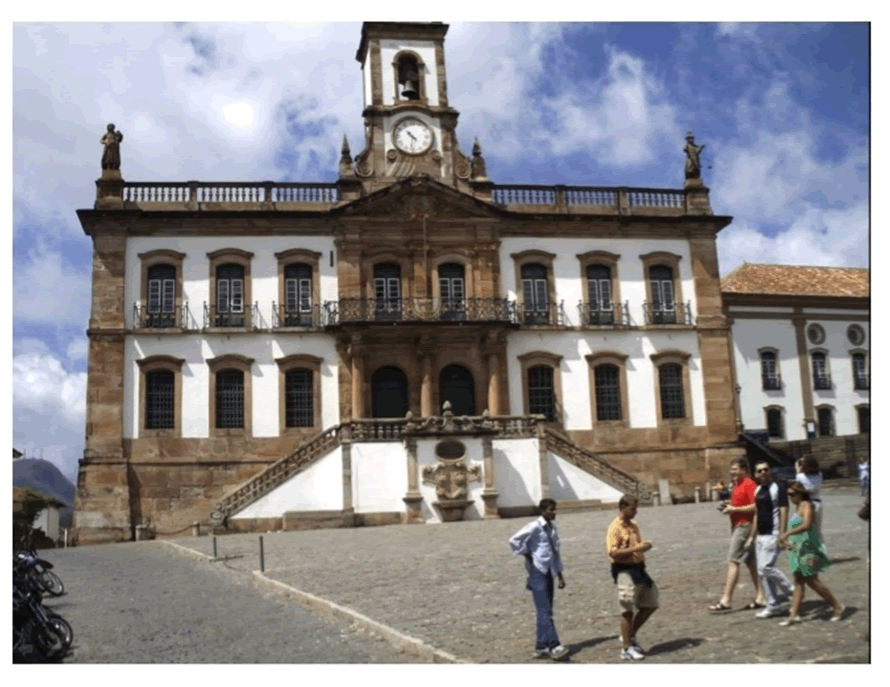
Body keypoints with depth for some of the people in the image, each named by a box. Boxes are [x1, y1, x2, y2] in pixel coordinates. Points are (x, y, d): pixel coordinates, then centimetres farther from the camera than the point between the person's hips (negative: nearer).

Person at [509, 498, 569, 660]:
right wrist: (529, 557, -11)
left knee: (546, 611, 10)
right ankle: (554, 646, -14)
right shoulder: (535, 526, -11)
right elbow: (515, 541, -19)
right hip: (538, 572, -8)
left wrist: (560, 575, 17)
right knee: (545, 611, -11)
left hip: (549, 572, 8)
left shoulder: (552, 527, 13)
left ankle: (541, 647, 17)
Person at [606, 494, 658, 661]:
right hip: (625, 571, -9)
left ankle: (630, 635, 26)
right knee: (627, 610, -3)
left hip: (638, 568, 9)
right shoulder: (614, 528, -13)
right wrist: (635, 549, -24)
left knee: (650, 604, 12)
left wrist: (644, 546, 9)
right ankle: (627, 648, 7)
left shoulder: (634, 526, 14)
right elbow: (612, 552, -22)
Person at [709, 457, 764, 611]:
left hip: (744, 525, -10)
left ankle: (726, 600, -11)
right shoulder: (737, 485, 17)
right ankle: (760, 597, 15)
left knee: (733, 561, -11)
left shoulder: (749, 484, -13)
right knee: (750, 562, 11)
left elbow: (755, 506, -21)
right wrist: (729, 507, 10)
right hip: (737, 526, 10)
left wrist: (734, 509, -19)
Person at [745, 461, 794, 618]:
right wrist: (752, 537, 19)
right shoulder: (758, 491, 14)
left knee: (766, 567, -16)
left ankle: (790, 590, 5)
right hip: (761, 535, 8)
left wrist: (782, 535, -22)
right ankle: (773, 605, 15)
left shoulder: (777, 489, -10)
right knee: (762, 571, 7)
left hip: (773, 535, -8)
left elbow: (783, 512, -15)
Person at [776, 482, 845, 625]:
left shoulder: (807, 506, -13)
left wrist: (787, 534, -34)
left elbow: (806, 525, -29)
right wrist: (788, 540, 11)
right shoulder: (799, 507, 15)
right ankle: (794, 615, 6)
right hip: (798, 549, 9)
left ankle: (838, 606, 12)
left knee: (812, 582, -3)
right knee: (798, 582, 6)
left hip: (808, 549, -9)